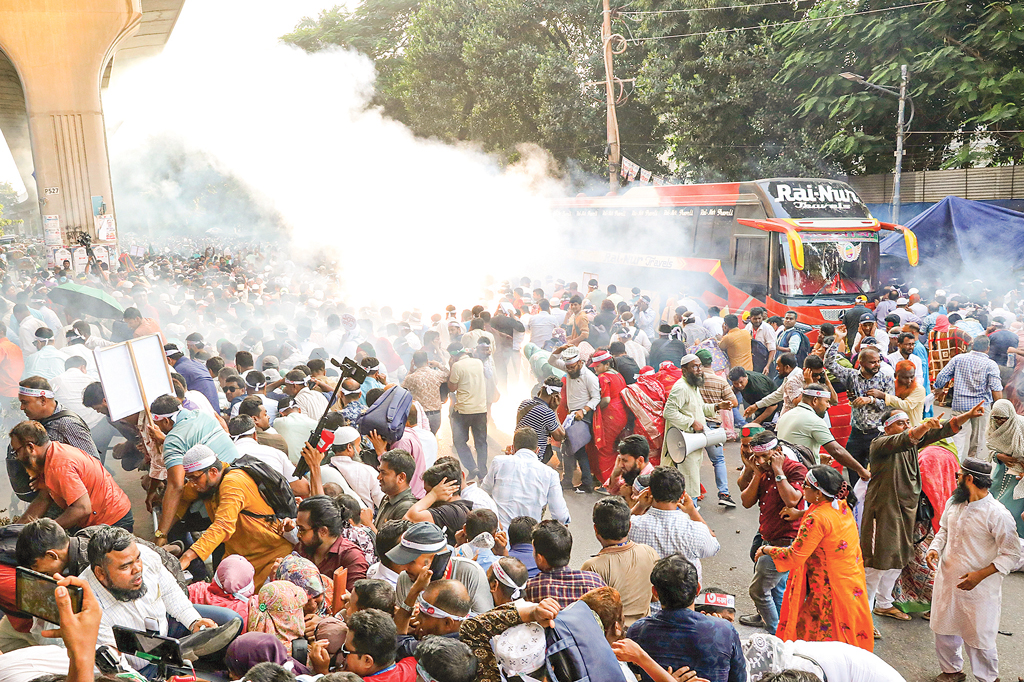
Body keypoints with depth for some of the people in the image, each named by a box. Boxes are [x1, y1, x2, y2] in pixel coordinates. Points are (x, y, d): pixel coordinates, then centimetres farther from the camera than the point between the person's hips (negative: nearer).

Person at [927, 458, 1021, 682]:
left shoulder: (997, 515, -19)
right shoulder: (954, 503, 0)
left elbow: (1012, 554, -15)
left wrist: (980, 575, -23)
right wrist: (934, 549, -4)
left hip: (978, 589, -6)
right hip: (947, 580, 6)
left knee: (979, 638, 6)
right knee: (944, 629, 17)